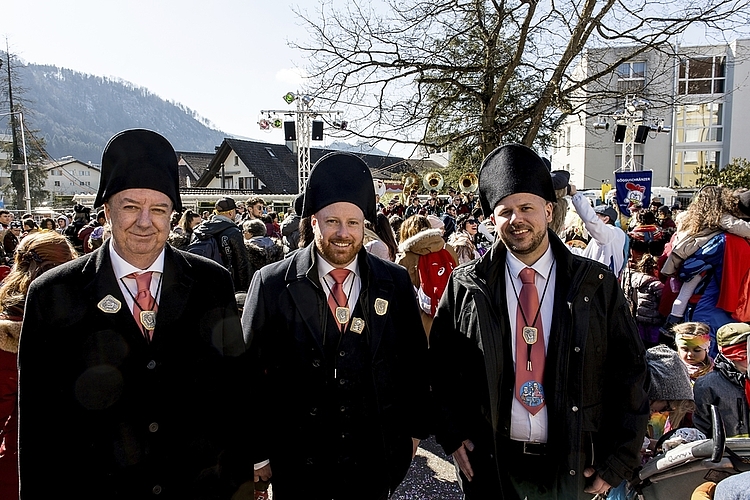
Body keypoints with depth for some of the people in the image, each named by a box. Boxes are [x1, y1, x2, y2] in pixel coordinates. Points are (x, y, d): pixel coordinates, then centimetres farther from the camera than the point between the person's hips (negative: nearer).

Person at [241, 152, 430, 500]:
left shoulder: (395, 283, -3)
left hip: (374, 459, 2)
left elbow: (414, 361, 5)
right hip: (297, 460, -1)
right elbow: (252, 371, -5)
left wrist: (413, 429, 8)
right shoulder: (272, 284, -10)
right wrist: (257, 451, -2)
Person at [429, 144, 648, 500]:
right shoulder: (465, 286, -6)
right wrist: (452, 433, -4)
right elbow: (441, 364, 3)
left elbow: (628, 372, -2)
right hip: (489, 464, 0)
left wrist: (618, 462, -3)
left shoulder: (597, 284, -6)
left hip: (572, 469, 1)